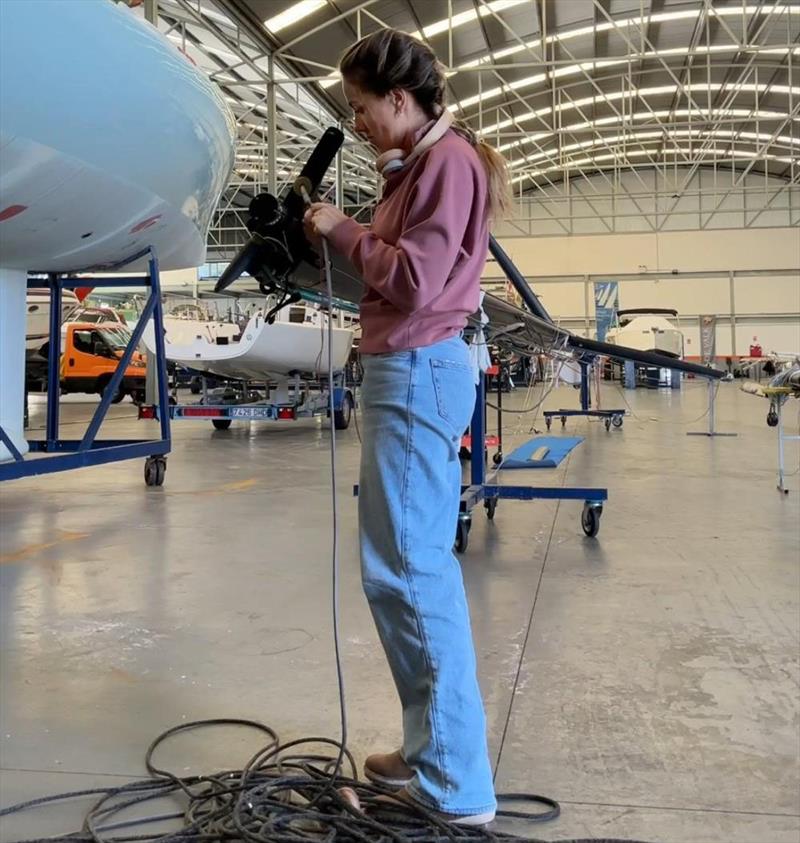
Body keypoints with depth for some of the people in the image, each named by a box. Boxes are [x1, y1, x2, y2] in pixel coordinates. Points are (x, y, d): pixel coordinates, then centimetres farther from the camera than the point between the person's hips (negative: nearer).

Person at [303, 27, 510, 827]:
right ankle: (430, 751, 25)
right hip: (404, 371, 10)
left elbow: (415, 280, -17)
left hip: (418, 373, -10)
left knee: (411, 571, -9)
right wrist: (340, 235, 6)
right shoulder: (422, 165, 19)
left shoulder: (450, 159, -9)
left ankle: (457, 787, 1)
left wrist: (342, 230, -6)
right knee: (402, 566, 13)